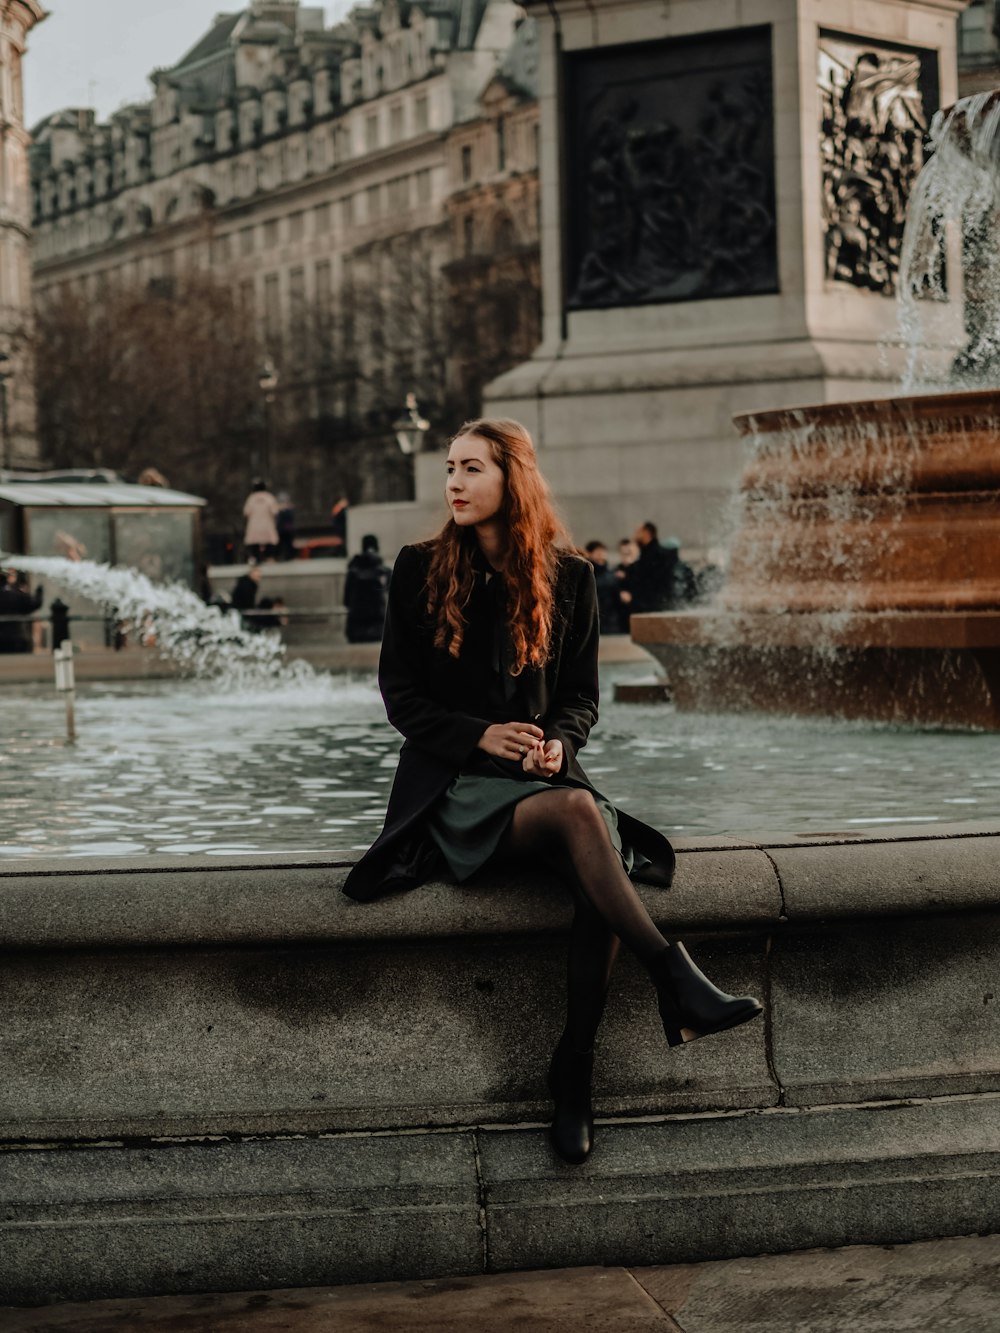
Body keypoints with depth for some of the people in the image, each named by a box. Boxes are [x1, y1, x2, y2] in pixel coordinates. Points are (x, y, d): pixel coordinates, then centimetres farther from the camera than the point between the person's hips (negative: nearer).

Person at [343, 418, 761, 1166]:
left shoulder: (567, 577, 10)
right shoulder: (420, 570, 5)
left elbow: (583, 695, 13)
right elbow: (400, 693, 4)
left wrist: (559, 742, -10)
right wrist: (479, 734, -12)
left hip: (541, 773, 3)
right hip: (453, 783, -2)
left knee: (603, 869, -31)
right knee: (578, 813, -35)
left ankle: (575, 1066, -20)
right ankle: (675, 982, -34)